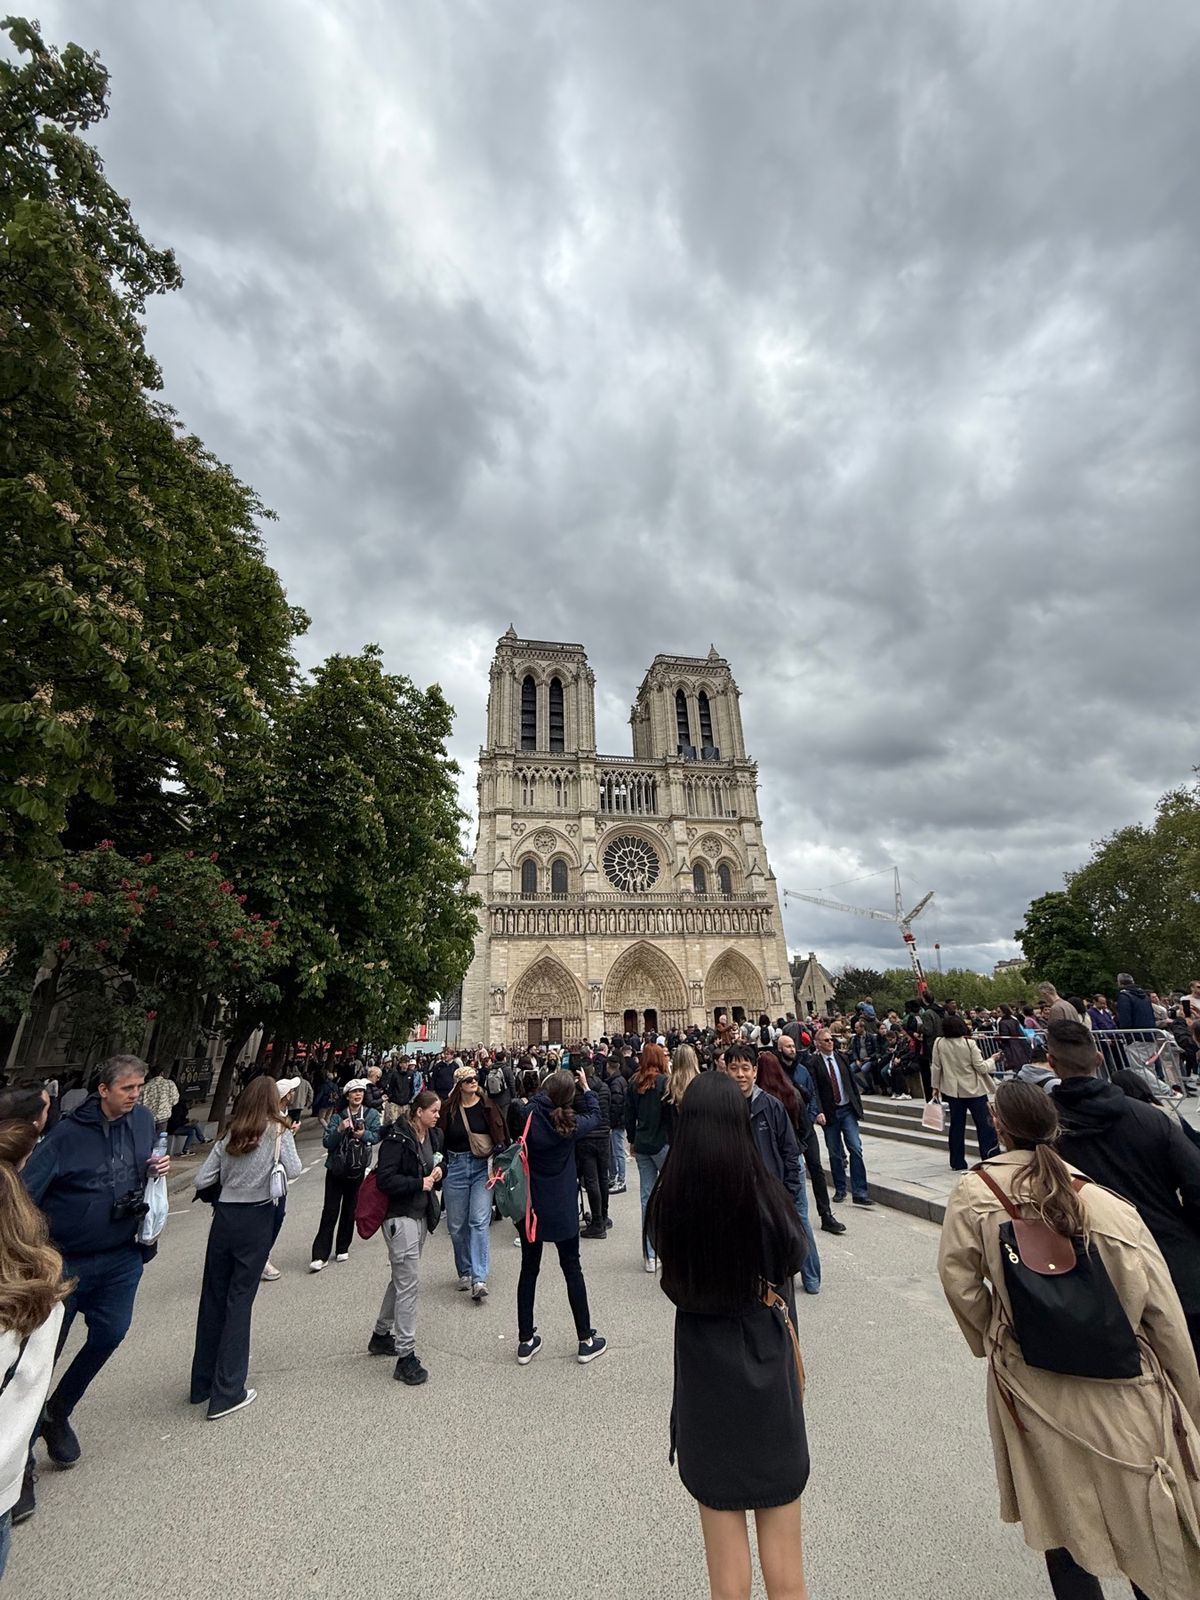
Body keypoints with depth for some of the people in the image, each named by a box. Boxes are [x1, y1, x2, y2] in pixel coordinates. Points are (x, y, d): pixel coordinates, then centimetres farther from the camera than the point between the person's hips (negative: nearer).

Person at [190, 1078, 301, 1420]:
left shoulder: (230, 1134, 3)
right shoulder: (277, 1130, -10)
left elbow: (201, 1180, 2)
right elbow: (294, 1171, -19)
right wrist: (287, 1141, -3)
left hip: (224, 1217, 4)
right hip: (257, 1219, -4)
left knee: (213, 1297, 18)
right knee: (239, 1300, 6)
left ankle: (202, 1383, 33)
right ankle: (226, 1393, 14)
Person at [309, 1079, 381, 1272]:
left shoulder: (372, 1114, -1)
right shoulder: (338, 1116, -4)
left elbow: (377, 1135, -9)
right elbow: (327, 1142, -9)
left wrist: (364, 1134, -27)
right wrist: (340, 1129, -26)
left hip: (358, 1169, 1)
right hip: (336, 1168, -1)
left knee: (350, 1210, 12)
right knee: (330, 1212, -1)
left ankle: (343, 1248, 29)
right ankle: (319, 1255, 6)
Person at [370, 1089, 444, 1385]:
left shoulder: (432, 1136, 4)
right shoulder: (397, 1138, -20)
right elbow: (385, 1179, -23)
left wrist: (438, 1170, -4)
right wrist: (420, 1183, -21)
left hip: (421, 1214, 9)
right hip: (400, 1216, -8)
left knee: (401, 1278, 21)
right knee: (408, 1283, -3)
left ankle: (381, 1336, 40)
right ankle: (405, 1356, 8)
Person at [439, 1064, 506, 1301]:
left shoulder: (487, 1106, -5)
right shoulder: (448, 1108, -5)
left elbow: (499, 1136, -3)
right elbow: (439, 1139, 1)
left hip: (482, 1167, -1)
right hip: (455, 1167, 2)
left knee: (479, 1221, -8)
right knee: (457, 1225, 12)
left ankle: (479, 1279, -3)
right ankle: (464, 1272, 31)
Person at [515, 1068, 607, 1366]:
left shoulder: (528, 1116, -17)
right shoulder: (570, 1124, -17)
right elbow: (594, 1116, 2)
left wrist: (544, 1091, 1)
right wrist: (586, 1087, 11)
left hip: (529, 1205, 2)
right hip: (561, 1208, -2)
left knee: (529, 1269, 17)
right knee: (572, 1269, 13)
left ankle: (526, 1341, 28)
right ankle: (586, 1341, 25)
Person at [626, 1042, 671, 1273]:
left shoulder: (633, 1083, 4)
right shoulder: (664, 1082, -12)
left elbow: (629, 1115, 10)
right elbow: (671, 1115, -14)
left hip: (641, 1145, 5)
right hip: (662, 1143, -5)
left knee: (647, 1197, 10)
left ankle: (649, 1256, 15)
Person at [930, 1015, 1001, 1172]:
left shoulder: (939, 1043, -8)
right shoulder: (969, 1043, -17)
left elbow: (935, 1067, -2)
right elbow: (981, 1067, -10)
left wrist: (935, 1087, 10)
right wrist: (993, 1060, 8)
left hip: (953, 1091, 3)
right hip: (974, 1090, -3)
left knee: (957, 1126, 12)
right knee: (984, 1125, 7)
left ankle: (957, 1163, 17)